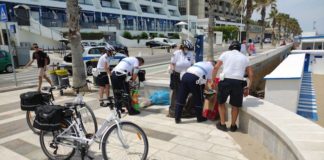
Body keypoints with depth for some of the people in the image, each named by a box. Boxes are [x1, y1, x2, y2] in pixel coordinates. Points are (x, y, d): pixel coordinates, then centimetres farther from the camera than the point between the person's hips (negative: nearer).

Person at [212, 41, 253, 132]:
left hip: (225, 81, -1)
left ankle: (222, 124, 21)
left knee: (221, 102, 18)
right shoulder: (244, 57, 18)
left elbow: (216, 68, 5)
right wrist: (248, 87, 20)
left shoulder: (225, 54, 12)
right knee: (235, 105, 17)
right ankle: (233, 125, 29)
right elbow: (250, 74, 15)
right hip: (238, 82, 2)